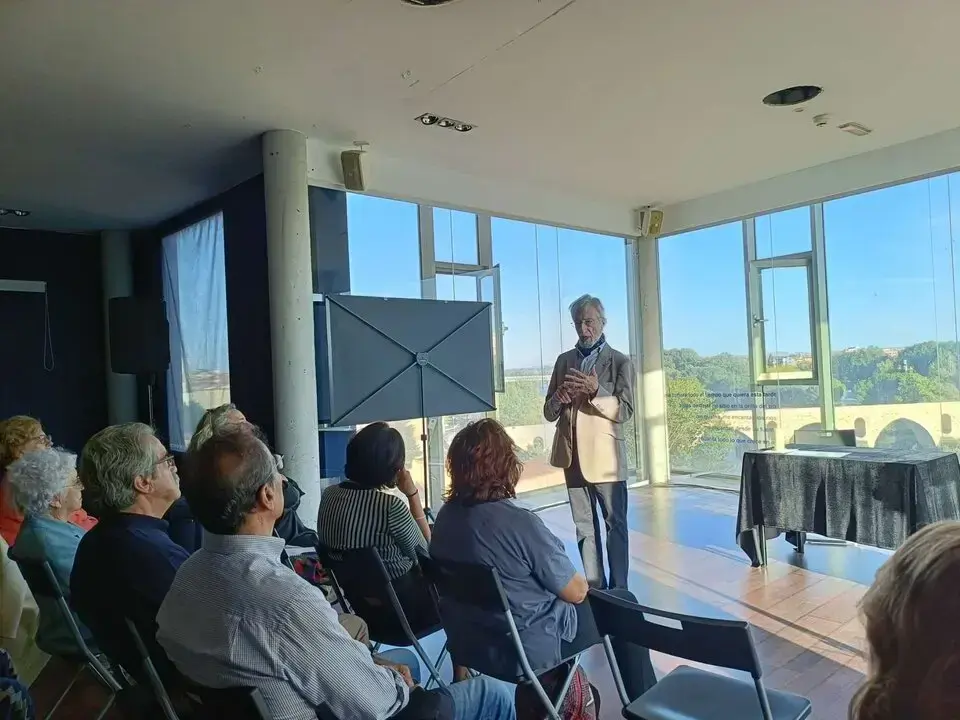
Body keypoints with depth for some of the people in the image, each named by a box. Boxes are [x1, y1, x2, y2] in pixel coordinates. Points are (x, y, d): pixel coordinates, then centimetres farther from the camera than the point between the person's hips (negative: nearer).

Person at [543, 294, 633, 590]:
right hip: (573, 456, 4)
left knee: (615, 524, 3)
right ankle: (594, 586, 21)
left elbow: (625, 411, -10)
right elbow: (549, 413, 10)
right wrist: (559, 399, -13)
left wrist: (596, 391, -26)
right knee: (584, 526, 11)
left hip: (606, 455, -4)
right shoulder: (564, 360, 10)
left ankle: (618, 588, 12)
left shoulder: (620, 361, -1)